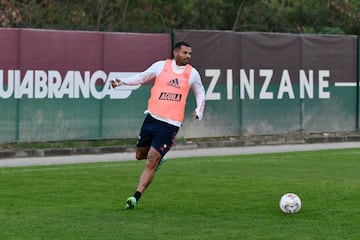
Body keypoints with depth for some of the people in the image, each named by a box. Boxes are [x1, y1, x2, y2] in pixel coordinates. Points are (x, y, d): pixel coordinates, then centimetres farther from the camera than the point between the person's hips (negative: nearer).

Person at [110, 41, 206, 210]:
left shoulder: (192, 73, 5)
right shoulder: (161, 66, 3)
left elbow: (200, 93, 20)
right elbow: (142, 78, 14)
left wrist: (199, 111, 4)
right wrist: (122, 82, 1)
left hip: (171, 125, -2)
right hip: (152, 118, 2)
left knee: (151, 163, -9)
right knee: (140, 155, 13)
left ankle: (136, 197, -7)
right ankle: (159, 158, 45)